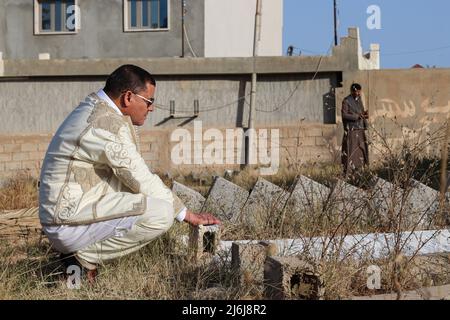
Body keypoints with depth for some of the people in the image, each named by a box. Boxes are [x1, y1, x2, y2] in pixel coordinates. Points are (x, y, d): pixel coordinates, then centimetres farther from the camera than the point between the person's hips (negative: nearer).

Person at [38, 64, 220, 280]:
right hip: (69, 223, -10)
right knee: (161, 213, -19)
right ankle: (86, 257, -9)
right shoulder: (109, 124, -17)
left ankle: (84, 251, 10)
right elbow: (143, 181, -14)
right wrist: (186, 215, -3)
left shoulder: (93, 110, 15)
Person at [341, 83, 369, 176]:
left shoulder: (359, 99, 14)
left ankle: (357, 171, 11)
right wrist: (357, 117, -21)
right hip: (351, 129, -7)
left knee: (361, 149, 6)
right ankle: (348, 173, -6)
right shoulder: (346, 101, -8)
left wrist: (364, 114, -5)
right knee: (351, 151, -8)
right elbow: (344, 115, -14)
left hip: (360, 129, 8)